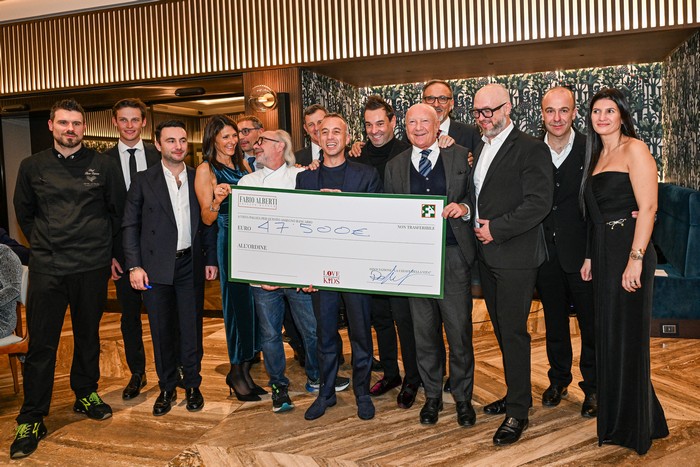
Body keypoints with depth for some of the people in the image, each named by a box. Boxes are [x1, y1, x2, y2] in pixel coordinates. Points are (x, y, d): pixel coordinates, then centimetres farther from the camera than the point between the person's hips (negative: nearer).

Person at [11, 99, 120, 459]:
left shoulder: (102, 165, 2)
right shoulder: (32, 167, 5)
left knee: (88, 334, 13)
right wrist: (42, 245, 11)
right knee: (41, 342, 1)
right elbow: (23, 212, 15)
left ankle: (86, 394, 32)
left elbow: (116, 210, 10)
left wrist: (108, 249, 10)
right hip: (46, 267, 0)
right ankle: (32, 419, 12)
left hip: (92, 267, 0)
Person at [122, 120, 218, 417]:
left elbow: (207, 223, 9)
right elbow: (130, 225, 0)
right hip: (156, 266, -1)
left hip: (190, 264, 1)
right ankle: (167, 387, 22)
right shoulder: (143, 180, 1)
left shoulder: (198, 179, 7)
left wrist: (211, 259, 4)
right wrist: (134, 266, -7)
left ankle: (192, 384, 22)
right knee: (162, 330, 7)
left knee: (192, 328, 6)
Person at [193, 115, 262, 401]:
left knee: (252, 301, 6)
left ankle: (244, 368, 18)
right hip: (229, 242, -6)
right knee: (237, 302, -3)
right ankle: (237, 370, 13)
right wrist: (217, 200, -26)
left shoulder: (243, 164, 15)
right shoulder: (205, 170, -2)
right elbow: (207, 218, -5)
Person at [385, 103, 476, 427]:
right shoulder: (395, 166, 10)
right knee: (424, 332, 11)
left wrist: (464, 208, -14)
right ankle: (432, 395, 28)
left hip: (454, 256, -2)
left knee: (459, 330, 4)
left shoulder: (461, 157, 5)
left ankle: (463, 397, 23)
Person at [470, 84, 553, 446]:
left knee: (513, 331, -3)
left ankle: (518, 411, 9)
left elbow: (539, 203, -18)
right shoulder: (480, 148, 16)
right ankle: (516, 393, 31)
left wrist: (496, 229, -17)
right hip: (486, 253, 8)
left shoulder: (531, 149, -10)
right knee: (502, 329, 16)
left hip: (515, 255, -8)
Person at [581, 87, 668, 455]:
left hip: (629, 250, -8)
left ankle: (634, 429, 16)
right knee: (607, 336, 14)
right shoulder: (597, 155, 16)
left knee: (627, 337, 0)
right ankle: (613, 420, 30)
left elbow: (647, 207, -15)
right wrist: (591, 257, 13)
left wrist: (636, 258, -22)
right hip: (603, 252, 8)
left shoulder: (634, 149, -7)